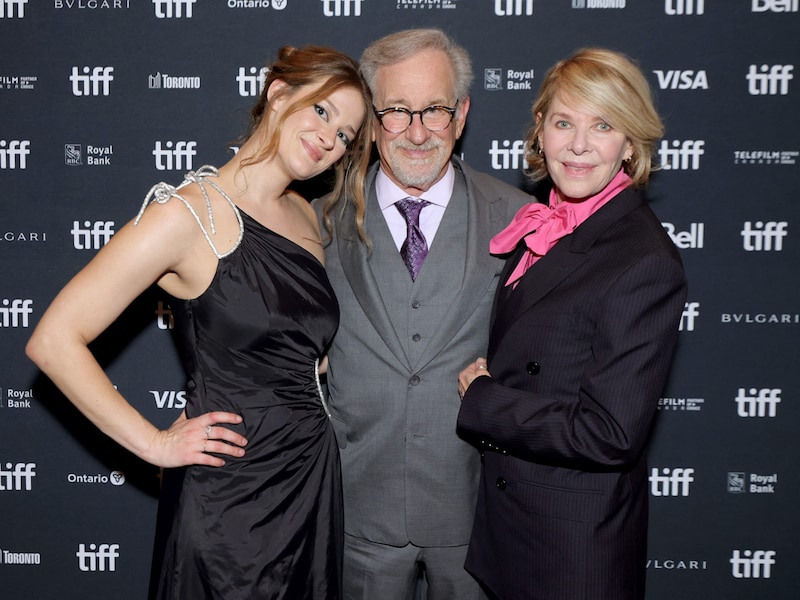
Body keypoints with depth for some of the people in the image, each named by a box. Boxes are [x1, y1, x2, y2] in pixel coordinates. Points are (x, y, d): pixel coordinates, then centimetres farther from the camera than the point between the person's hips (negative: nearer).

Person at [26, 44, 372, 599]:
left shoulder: (305, 216, 8)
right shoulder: (190, 214, -15)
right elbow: (54, 341, -17)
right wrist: (155, 443, -15)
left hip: (314, 477, 7)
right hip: (231, 493, -7)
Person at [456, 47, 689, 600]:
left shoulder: (646, 264, -23)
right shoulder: (543, 229, 1)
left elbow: (609, 433, -26)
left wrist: (480, 398, -17)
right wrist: (483, 383, -6)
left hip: (576, 540, -7)